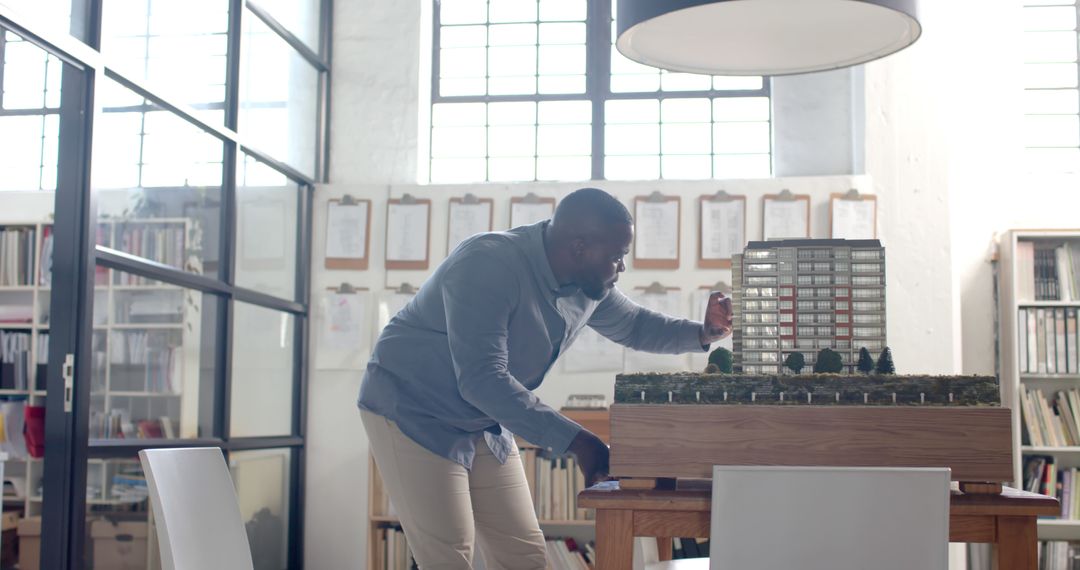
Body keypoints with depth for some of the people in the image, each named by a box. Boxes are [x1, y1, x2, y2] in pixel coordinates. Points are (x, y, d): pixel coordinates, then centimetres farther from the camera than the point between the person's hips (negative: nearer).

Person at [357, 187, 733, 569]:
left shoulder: (590, 283, -3)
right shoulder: (486, 265, -29)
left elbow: (634, 325, 17)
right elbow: (482, 380, -35)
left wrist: (702, 333, -1)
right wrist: (574, 440, -35)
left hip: (485, 426, 8)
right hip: (413, 415, -8)